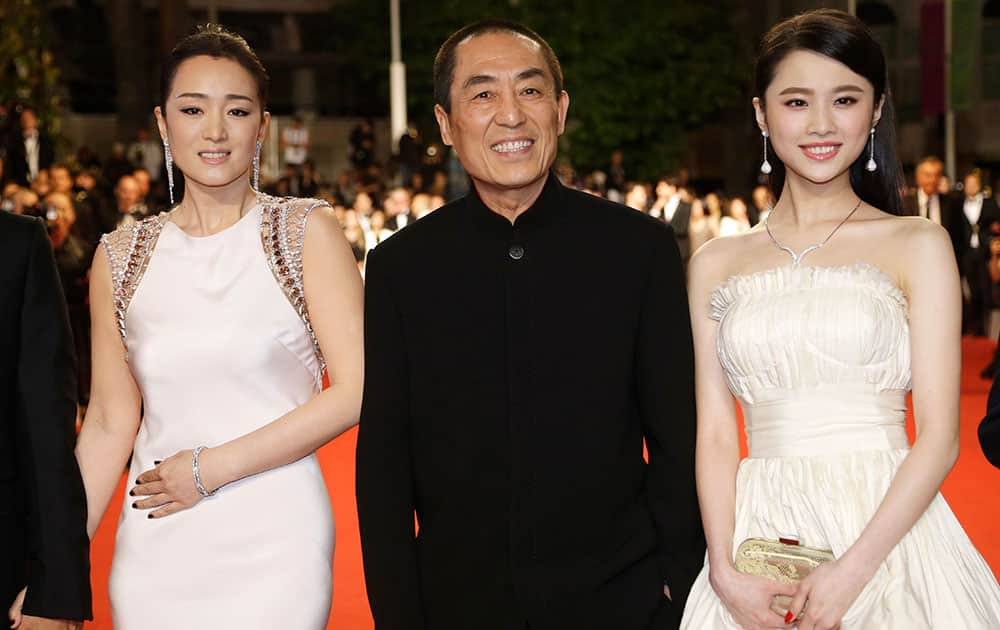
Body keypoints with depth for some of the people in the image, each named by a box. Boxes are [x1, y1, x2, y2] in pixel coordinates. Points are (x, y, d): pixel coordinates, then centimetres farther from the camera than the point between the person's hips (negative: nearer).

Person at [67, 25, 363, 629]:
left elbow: (355, 390, -9)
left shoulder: (307, 230, -3)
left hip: (273, 541, -2)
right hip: (155, 552, 3)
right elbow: (110, 424, 7)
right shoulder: (122, 256, 6)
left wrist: (213, 467, -11)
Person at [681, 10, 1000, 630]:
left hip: (887, 535, -2)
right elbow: (715, 434, 4)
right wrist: (726, 572, -9)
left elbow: (939, 437, -6)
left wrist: (852, 570, -15)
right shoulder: (716, 264, 7)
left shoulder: (918, 245, -1)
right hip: (760, 535, 2)